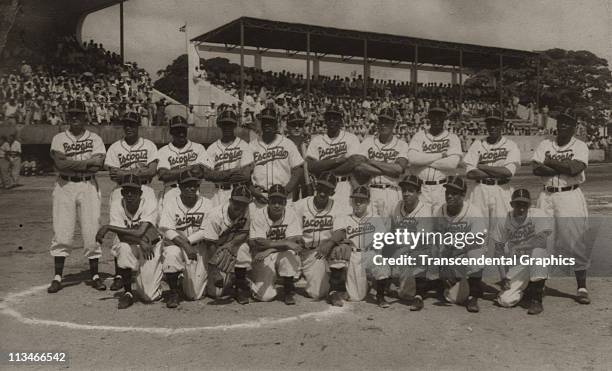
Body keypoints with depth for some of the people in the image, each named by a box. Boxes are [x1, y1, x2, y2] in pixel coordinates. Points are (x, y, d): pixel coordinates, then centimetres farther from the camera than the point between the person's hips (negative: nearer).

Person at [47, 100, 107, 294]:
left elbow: (98, 164, -9)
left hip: (89, 187, 0)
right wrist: (86, 163, -11)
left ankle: (95, 275, 10)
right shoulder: (59, 138, 8)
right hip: (64, 187, 0)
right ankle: (58, 277, 7)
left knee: (92, 232, 0)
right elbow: (60, 163, -10)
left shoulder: (95, 138, 8)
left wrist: (71, 164, -8)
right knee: (61, 233, -1)